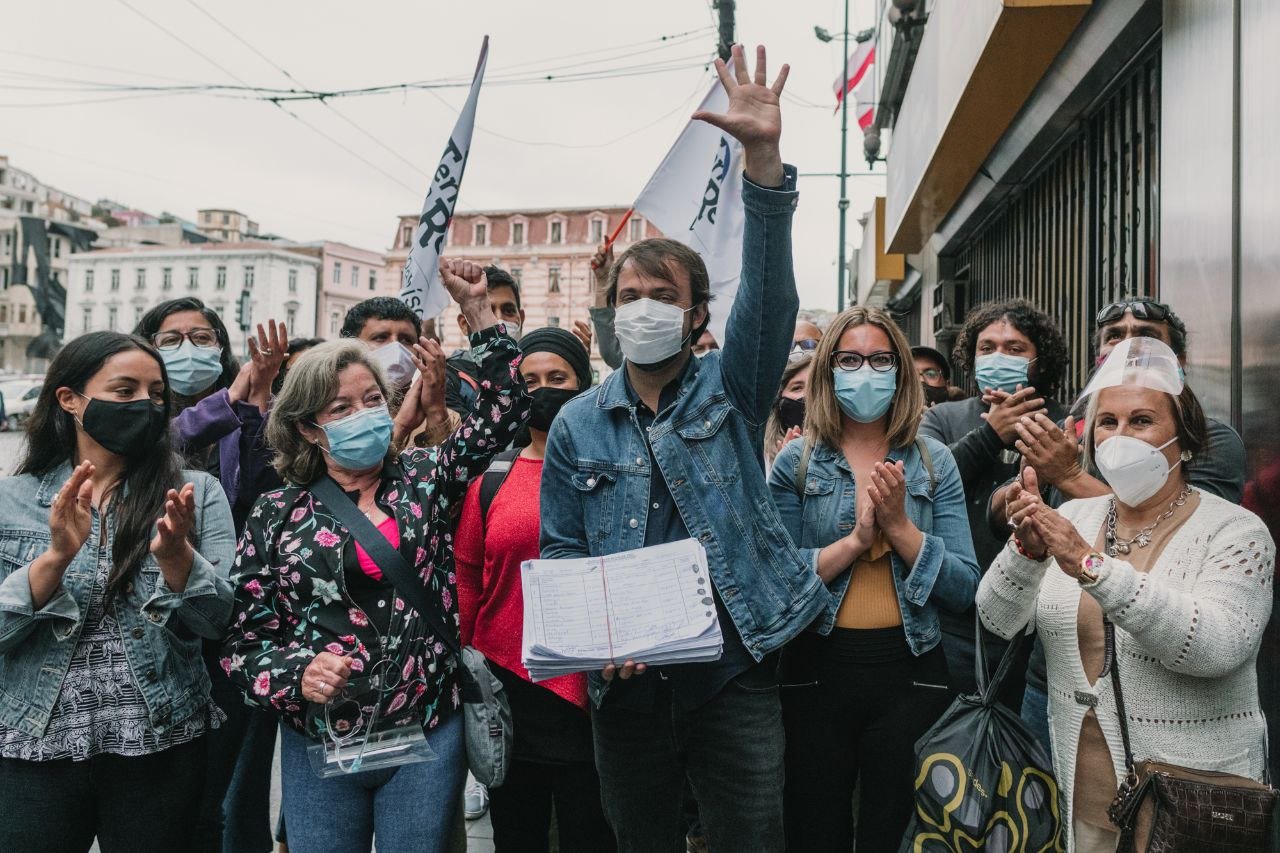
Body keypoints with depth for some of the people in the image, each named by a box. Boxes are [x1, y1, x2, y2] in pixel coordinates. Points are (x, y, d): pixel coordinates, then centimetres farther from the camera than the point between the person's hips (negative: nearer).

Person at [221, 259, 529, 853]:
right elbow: (243, 641, 1)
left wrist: (477, 308, -2)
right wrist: (298, 673, -18)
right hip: (320, 743, 0)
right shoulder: (277, 514, -1)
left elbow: (504, 410, 2)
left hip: (428, 734, 1)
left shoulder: (424, 477, 3)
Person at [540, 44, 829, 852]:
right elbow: (562, 551, 6)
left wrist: (764, 160, -26)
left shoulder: (731, 390, 1)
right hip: (627, 683, 2)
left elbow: (770, 295, -15)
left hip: (735, 672, -2)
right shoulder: (578, 424, 5)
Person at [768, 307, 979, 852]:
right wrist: (856, 539, -17)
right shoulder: (795, 464, -1)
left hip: (910, 671, 1)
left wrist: (899, 525, -14)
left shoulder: (934, 463, 2)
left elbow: (964, 591, -3)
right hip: (818, 671, -1)